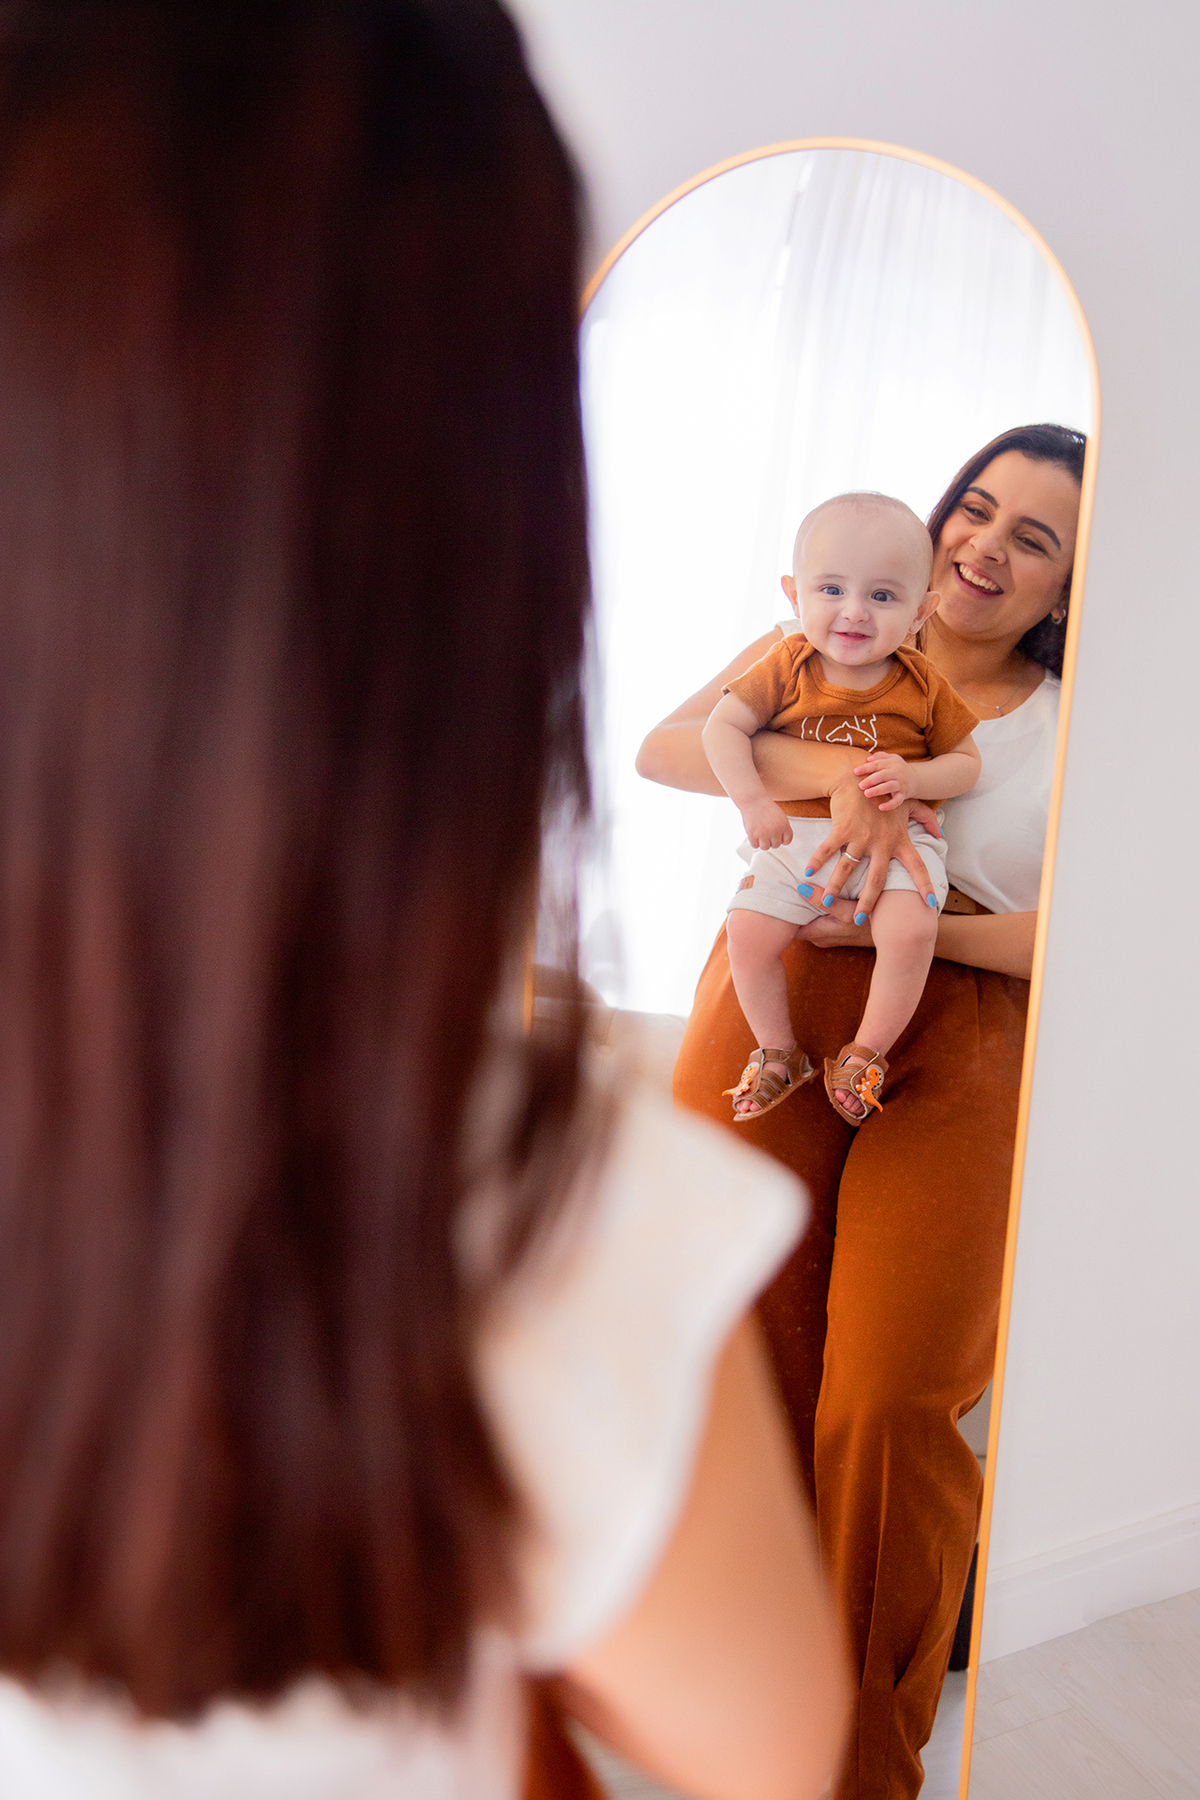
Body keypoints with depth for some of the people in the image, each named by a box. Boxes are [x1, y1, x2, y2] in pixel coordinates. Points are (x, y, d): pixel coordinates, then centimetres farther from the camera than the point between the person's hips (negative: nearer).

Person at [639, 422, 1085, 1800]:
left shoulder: (1074, 727, 11)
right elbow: (665, 747, 0)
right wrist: (835, 770, -16)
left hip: (958, 1054, 0)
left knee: (892, 1404, -5)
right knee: (749, 1367, 4)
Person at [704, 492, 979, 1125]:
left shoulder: (922, 686, -4)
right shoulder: (787, 665, -4)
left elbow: (965, 761, 3)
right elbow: (724, 725, -7)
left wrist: (912, 777, -19)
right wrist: (753, 801, -21)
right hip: (799, 834, 2)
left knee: (910, 929, -28)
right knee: (748, 930, -16)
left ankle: (867, 1052, -3)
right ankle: (778, 1052, 10)